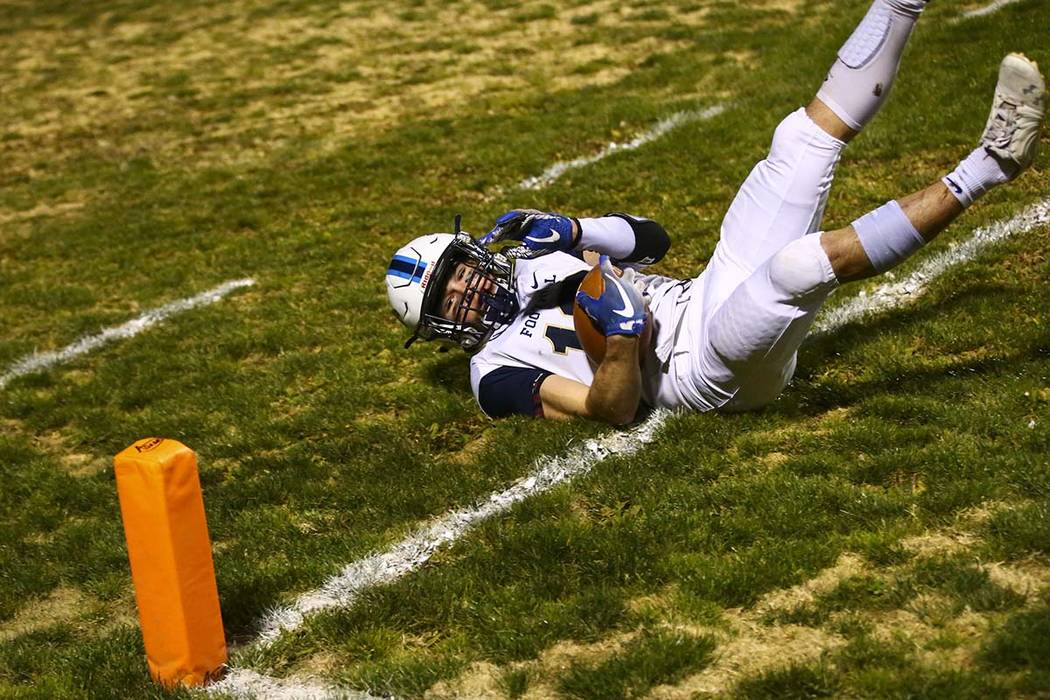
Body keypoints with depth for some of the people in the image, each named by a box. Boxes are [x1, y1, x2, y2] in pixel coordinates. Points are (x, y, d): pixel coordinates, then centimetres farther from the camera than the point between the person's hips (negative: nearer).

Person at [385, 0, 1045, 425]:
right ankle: (985, 168, -26)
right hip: (717, 372, -8)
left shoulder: (532, 259, 20)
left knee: (804, 139, 4)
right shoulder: (500, 370, -3)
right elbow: (613, 409, -14)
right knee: (802, 261, -36)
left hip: (710, 296, 8)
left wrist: (571, 229, 3)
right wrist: (621, 333, -30)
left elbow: (651, 238, 19)